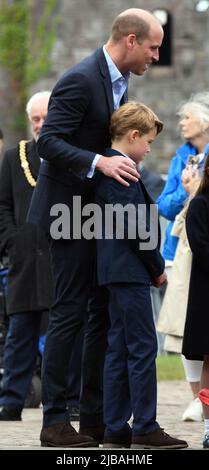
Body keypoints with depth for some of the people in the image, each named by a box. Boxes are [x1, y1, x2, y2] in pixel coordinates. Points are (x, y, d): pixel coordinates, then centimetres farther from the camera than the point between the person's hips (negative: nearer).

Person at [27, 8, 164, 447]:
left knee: (104, 312, 9)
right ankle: (55, 420, -2)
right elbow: (48, 142, -23)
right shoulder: (80, 80, -18)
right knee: (70, 311, -7)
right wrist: (99, 162, -32)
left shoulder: (118, 81, 11)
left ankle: (94, 416, 15)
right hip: (71, 209, -9)